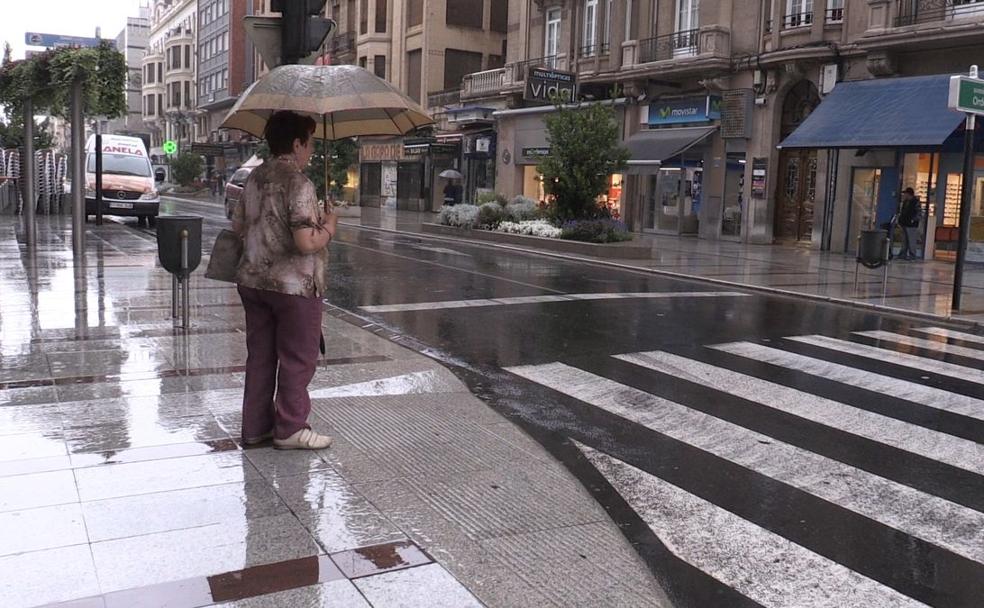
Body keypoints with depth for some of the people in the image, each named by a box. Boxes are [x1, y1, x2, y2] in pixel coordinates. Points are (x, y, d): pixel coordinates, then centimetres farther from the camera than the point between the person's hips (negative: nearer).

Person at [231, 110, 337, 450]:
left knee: (259, 356, 15)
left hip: (253, 280, 8)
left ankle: (255, 427, 23)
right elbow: (306, 243, -25)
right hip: (294, 285, -8)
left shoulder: (255, 177, 8)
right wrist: (328, 227, -7)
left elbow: (237, 226, 16)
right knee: (297, 359, 6)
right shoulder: (299, 184, -18)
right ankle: (290, 429, 14)